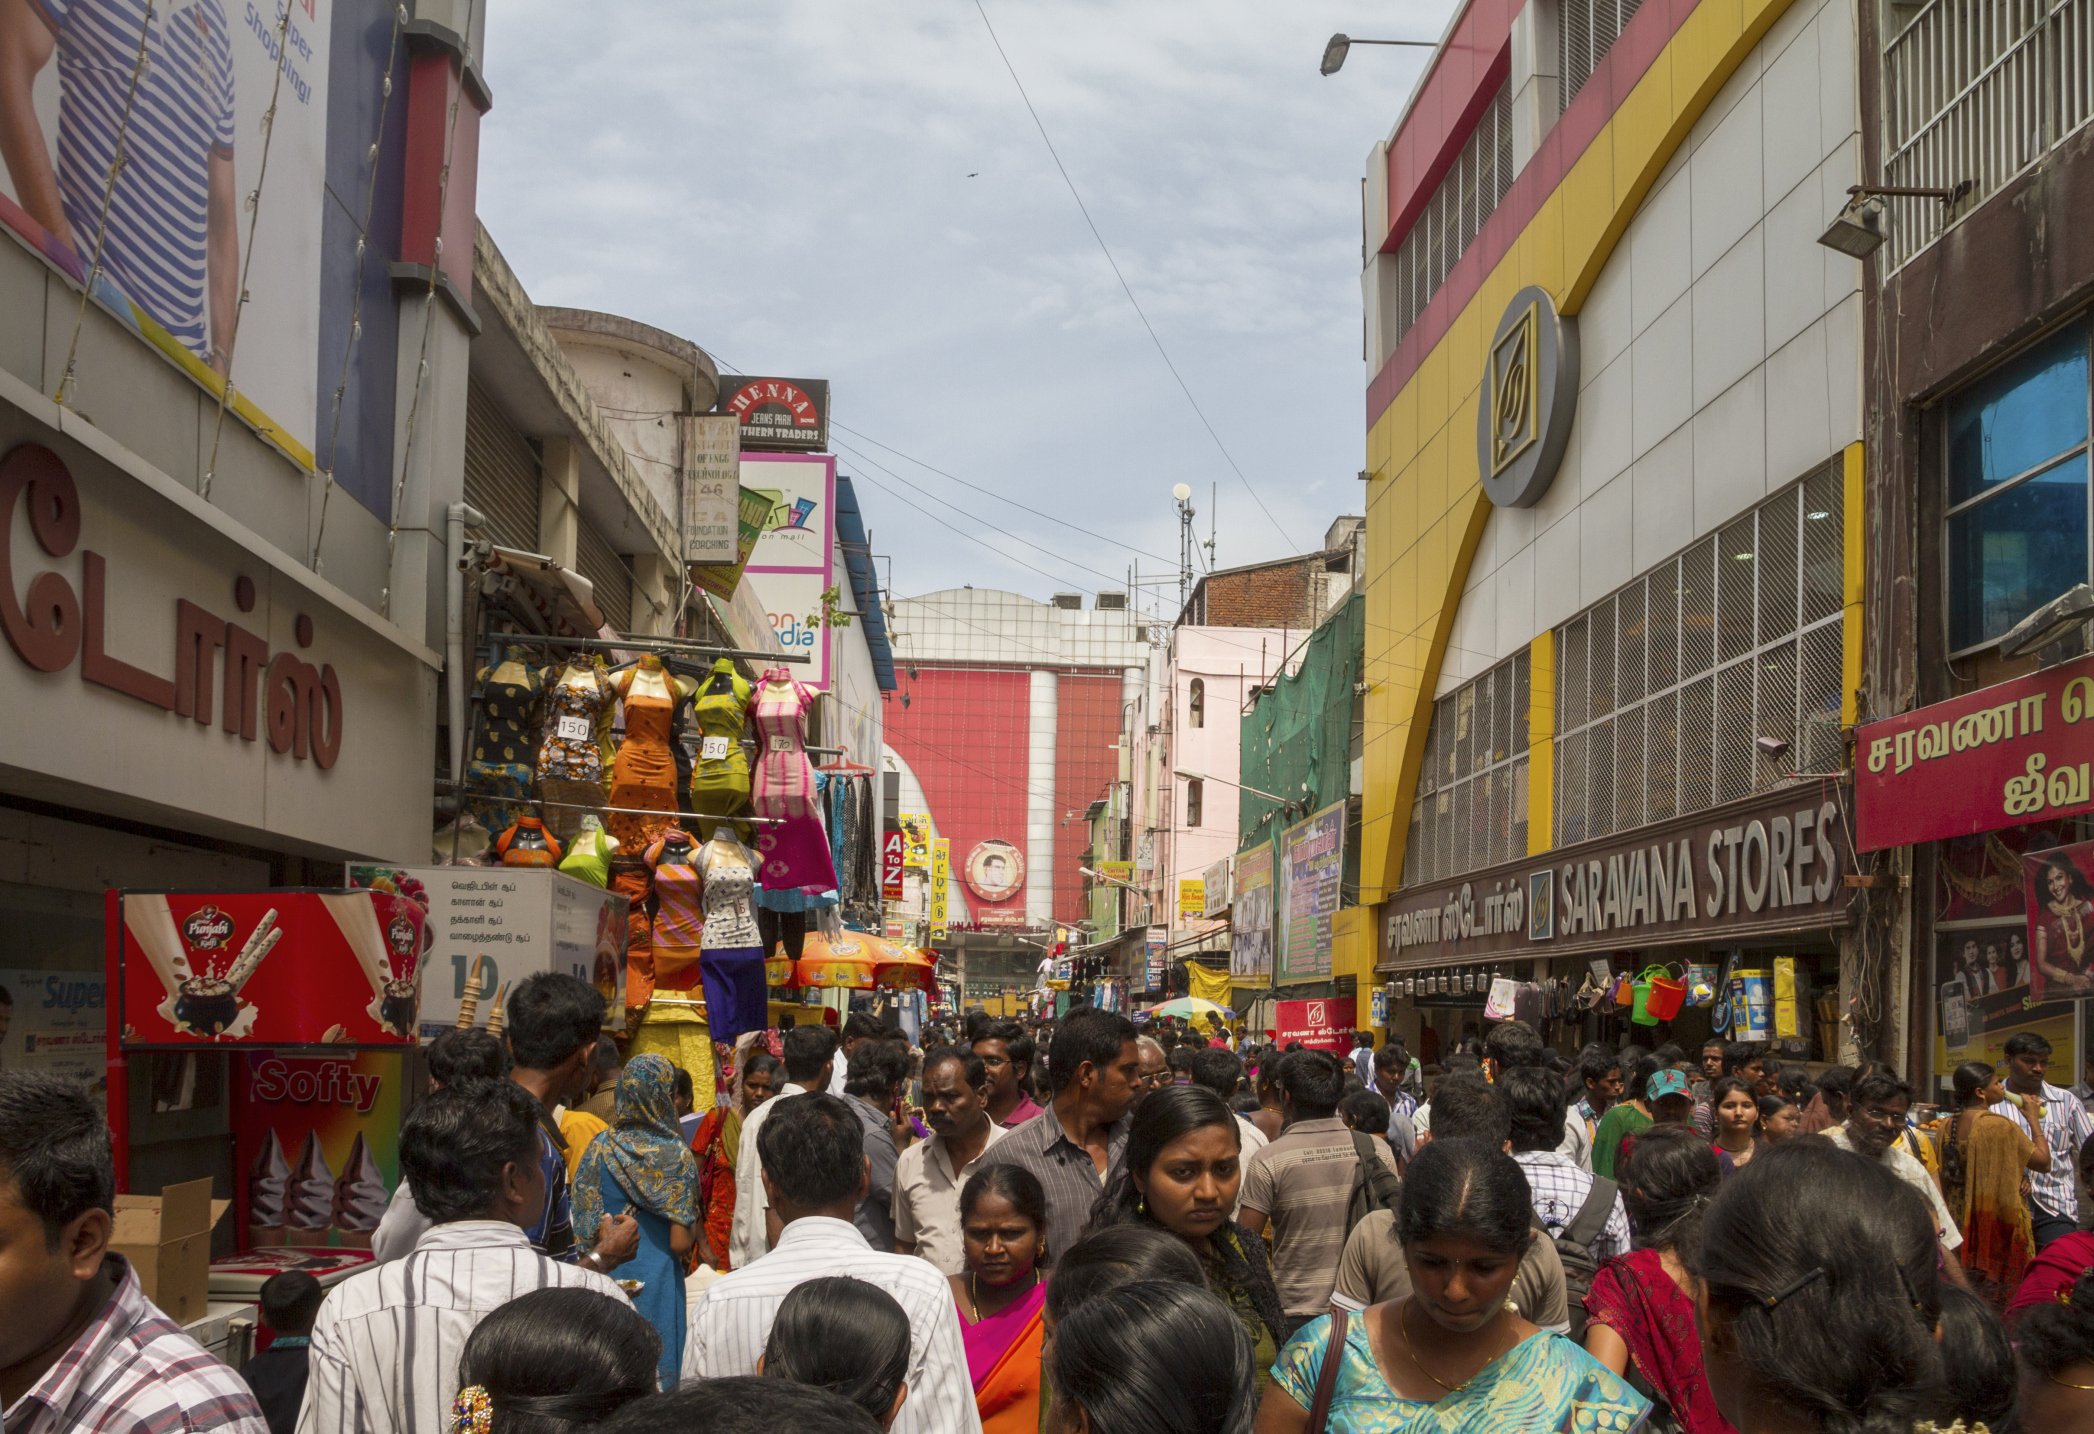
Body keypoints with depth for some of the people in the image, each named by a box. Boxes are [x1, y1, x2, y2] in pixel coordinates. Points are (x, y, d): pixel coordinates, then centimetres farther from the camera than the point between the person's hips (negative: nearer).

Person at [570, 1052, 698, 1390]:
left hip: (607, 1277, 4)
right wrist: (693, 1225, 6)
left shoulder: (600, 1148, -2)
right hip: (657, 1283, -3)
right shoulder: (676, 1156, -11)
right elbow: (680, 1244, -13)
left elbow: (584, 1225, 2)